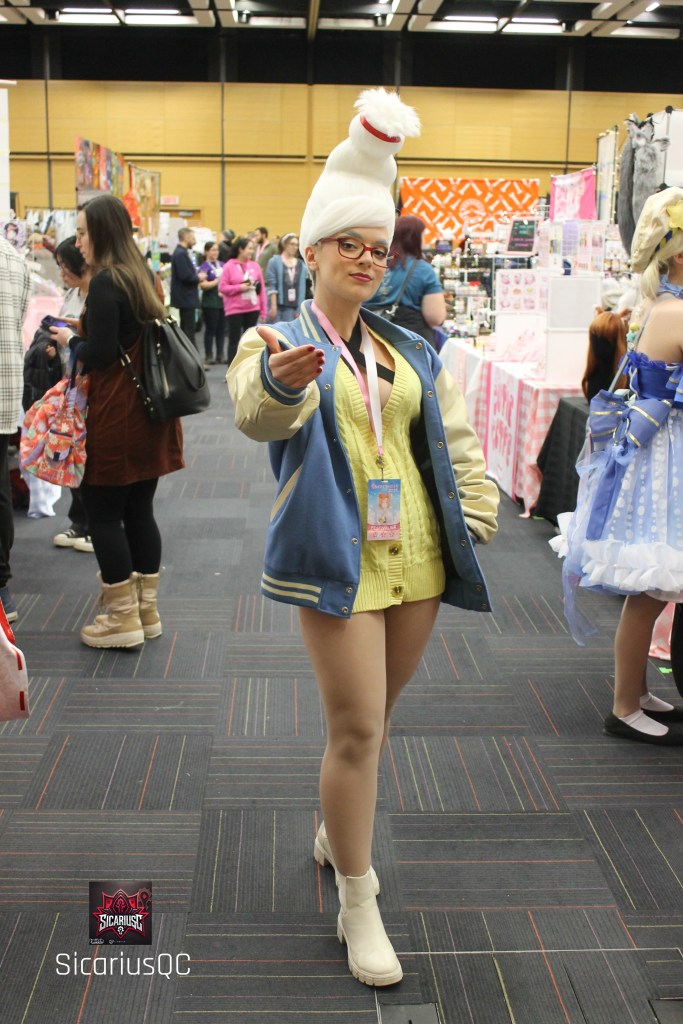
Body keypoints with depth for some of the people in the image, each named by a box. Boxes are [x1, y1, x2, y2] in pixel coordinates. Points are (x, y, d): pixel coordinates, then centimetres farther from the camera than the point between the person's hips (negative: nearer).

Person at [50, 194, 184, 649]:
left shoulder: (106, 282, -15)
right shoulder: (142, 276, 12)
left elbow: (99, 355, -19)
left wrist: (70, 340, -1)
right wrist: (83, 336, 10)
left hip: (116, 415, -8)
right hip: (148, 409, 8)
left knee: (103, 513, 2)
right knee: (139, 510, 14)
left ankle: (123, 619, 8)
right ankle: (146, 611, 22)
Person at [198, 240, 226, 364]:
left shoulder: (222, 265, 11)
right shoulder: (204, 267, -5)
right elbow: (203, 285, -14)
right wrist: (218, 281, -15)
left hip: (223, 301, 5)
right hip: (210, 302, -5)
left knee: (221, 329, 9)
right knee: (210, 329, 0)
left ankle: (221, 354, 16)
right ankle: (209, 355, 7)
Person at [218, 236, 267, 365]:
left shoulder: (255, 265, 5)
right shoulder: (229, 266, -5)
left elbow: (261, 288, 7)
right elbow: (222, 287, -6)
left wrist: (263, 311, 4)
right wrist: (239, 288, -18)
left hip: (253, 309, 4)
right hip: (234, 310, -4)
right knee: (234, 341, 1)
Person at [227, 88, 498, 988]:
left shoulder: (410, 351, 13)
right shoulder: (277, 342, -4)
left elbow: (455, 442, 16)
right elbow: (259, 411, -28)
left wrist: (473, 516, 3)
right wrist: (281, 382, -50)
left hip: (418, 557, 5)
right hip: (339, 559, -5)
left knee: (376, 717, 17)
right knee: (355, 729, -5)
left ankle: (335, 833, 42)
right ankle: (358, 905, 11)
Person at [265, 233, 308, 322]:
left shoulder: (301, 265, 7)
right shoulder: (274, 261, -1)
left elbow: (302, 288, 6)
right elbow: (271, 286, -5)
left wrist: (299, 309, 2)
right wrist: (273, 305, -11)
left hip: (291, 306, 3)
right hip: (277, 304, -3)